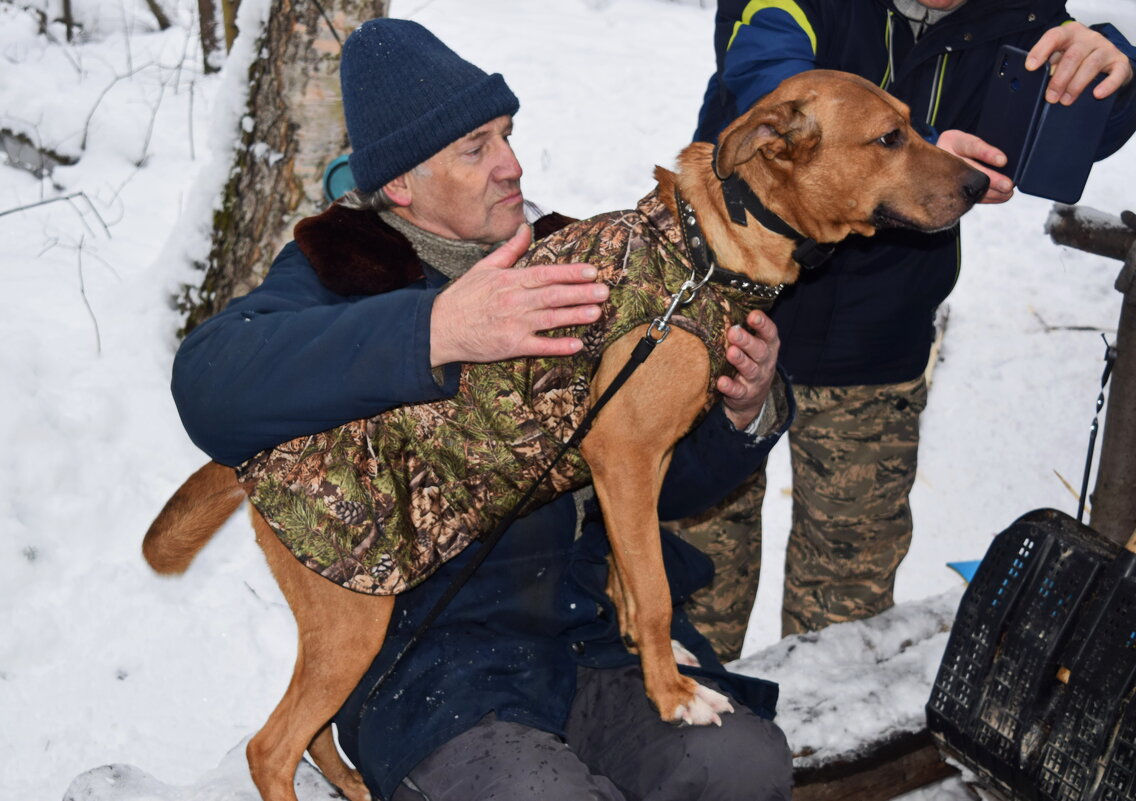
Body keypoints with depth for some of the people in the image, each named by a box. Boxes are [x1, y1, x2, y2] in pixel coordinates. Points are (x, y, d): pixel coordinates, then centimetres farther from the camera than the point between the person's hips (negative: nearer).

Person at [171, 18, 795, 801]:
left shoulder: (571, 266, 12)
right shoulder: (342, 271, -2)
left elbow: (668, 476, 16)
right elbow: (210, 384, -25)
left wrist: (745, 412, -7)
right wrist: (437, 329, -34)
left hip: (597, 620, 4)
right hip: (428, 657, -4)